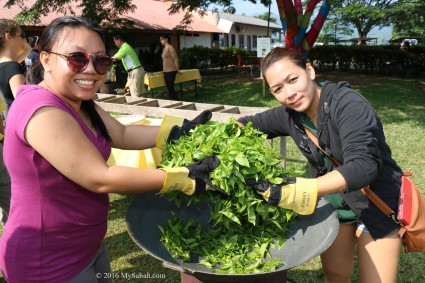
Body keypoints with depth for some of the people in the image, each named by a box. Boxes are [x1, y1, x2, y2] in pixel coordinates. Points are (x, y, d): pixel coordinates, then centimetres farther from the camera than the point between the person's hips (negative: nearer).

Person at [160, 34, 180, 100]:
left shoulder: (170, 48, -12)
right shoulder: (164, 48, 14)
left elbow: (176, 59, -14)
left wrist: (177, 69, -8)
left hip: (171, 71, -9)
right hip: (166, 71, 9)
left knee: (171, 88, -9)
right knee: (169, 88, 10)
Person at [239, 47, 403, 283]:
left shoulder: (348, 104, -29)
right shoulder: (288, 116, -11)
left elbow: (363, 165, -40)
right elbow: (249, 123, 3)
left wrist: (302, 190, -51)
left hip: (377, 204, -5)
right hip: (332, 202, 5)